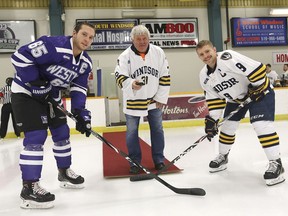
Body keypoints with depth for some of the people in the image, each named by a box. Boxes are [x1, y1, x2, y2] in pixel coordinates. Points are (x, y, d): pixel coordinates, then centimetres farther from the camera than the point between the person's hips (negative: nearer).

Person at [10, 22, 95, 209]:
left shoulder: (85, 63, -3)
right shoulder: (53, 46, -28)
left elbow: (78, 88, 0)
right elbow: (20, 56, -28)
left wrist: (81, 114, -10)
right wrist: (36, 83, -26)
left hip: (50, 96, 9)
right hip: (26, 93, -8)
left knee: (62, 132, 13)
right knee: (36, 136, -16)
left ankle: (64, 172, 32)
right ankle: (29, 187, -8)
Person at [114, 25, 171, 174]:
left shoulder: (158, 52, -3)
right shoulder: (125, 56, -9)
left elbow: (165, 76, 0)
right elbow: (120, 77, -16)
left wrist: (161, 98, -3)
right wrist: (131, 84, -38)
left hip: (154, 100, 2)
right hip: (133, 101, -1)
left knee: (157, 130, 9)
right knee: (132, 132, 3)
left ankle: (159, 159, 25)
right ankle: (135, 162, 19)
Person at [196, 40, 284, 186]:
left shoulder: (228, 58, -31)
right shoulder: (204, 76, -6)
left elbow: (257, 68, -33)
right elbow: (214, 99, 0)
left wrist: (256, 88, -24)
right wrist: (211, 119, -7)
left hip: (259, 92, -7)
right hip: (235, 98, 8)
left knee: (261, 125, -21)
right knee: (228, 126, 10)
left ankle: (276, 163, -12)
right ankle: (222, 157, 31)